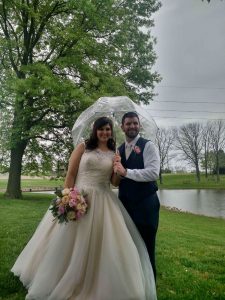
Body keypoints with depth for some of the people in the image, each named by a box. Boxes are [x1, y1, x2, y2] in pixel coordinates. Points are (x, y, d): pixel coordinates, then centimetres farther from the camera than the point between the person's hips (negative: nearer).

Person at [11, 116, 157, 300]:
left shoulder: (115, 153, 10)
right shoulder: (83, 147, 2)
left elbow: (114, 182, 11)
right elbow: (71, 174, -2)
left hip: (103, 202, 3)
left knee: (103, 243, 4)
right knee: (71, 243, 7)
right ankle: (64, 285, 30)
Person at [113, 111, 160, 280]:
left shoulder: (148, 146, -8)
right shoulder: (120, 150, 11)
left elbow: (153, 173, -21)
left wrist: (126, 172, -22)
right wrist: (117, 169, -4)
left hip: (145, 204, -6)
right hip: (125, 204, 6)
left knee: (146, 248, 7)